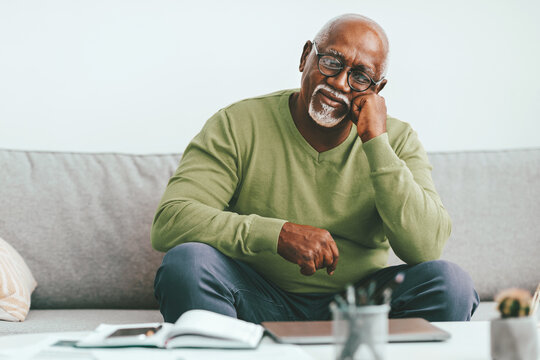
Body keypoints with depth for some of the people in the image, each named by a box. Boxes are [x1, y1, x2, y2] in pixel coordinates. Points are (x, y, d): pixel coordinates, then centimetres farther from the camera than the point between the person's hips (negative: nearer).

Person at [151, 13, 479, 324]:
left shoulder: (398, 140, 0)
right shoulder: (238, 126, -5)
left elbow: (425, 249, -15)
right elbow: (169, 221, -17)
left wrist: (376, 140, -18)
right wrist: (276, 233, -30)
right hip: (257, 303, -1)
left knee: (449, 282, -25)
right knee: (186, 261, -30)